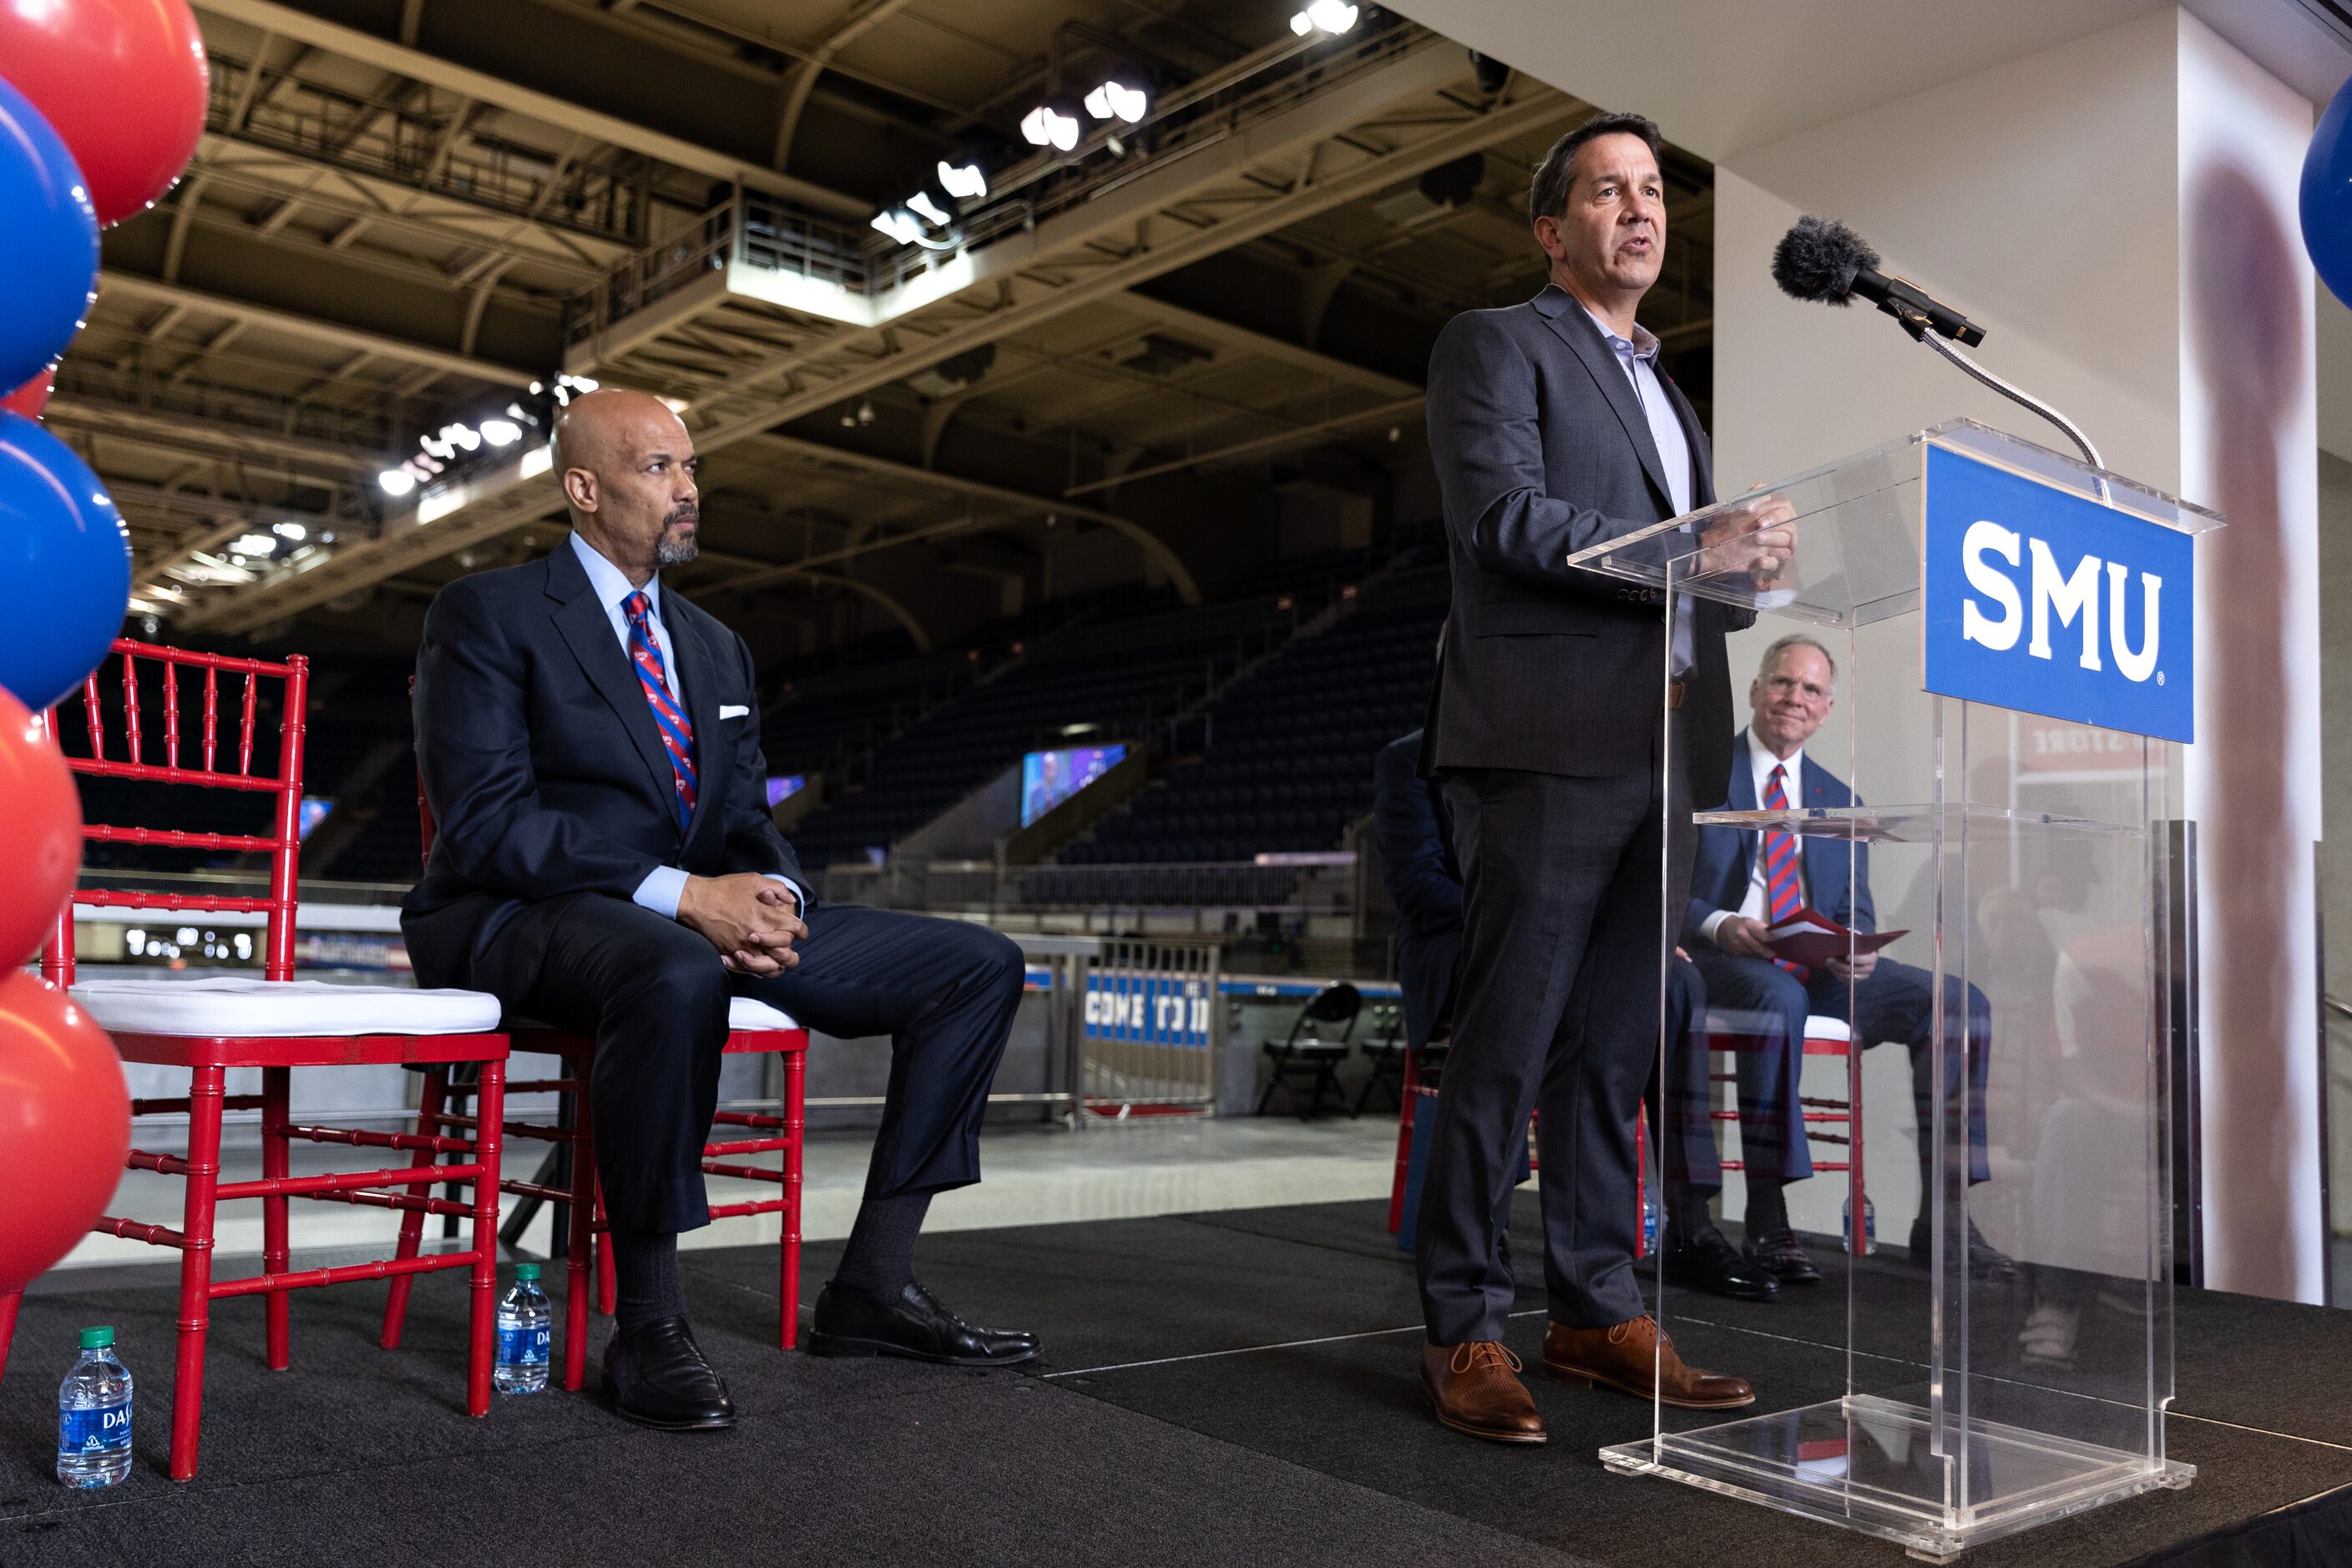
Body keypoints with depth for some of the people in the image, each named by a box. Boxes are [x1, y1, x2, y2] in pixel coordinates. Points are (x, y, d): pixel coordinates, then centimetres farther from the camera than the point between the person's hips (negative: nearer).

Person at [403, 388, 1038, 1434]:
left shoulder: (716, 649, 20)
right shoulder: (489, 615, -2)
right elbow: (483, 820, -14)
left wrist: (770, 897, -9)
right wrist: (680, 895, -24)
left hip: (705, 915, 7)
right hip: (524, 921, -7)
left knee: (978, 965, -4)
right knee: (676, 975, -43)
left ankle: (871, 1287, -2)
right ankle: (648, 1327, -25)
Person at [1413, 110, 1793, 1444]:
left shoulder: (1670, 396, 28)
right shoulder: (1495, 344, 5)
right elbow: (1503, 513, -11)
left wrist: (1751, 569, 3)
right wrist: (1688, 548, -14)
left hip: (1663, 755, 7)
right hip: (1547, 745, -7)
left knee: (1617, 1047, 9)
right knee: (1508, 1044, -6)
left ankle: (1599, 1309, 17)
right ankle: (1467, 1328, 2)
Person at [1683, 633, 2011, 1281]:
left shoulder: (1840, 801, 21)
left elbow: (1856, 911, 17)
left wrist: (1855, 946, -8)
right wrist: (1718, 925, -21)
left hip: (1820, 967, 5)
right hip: (1725, 961, -5)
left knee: (1961, 1001, -16)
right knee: (1782, 998, -40)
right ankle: (1766, 1220, -32)